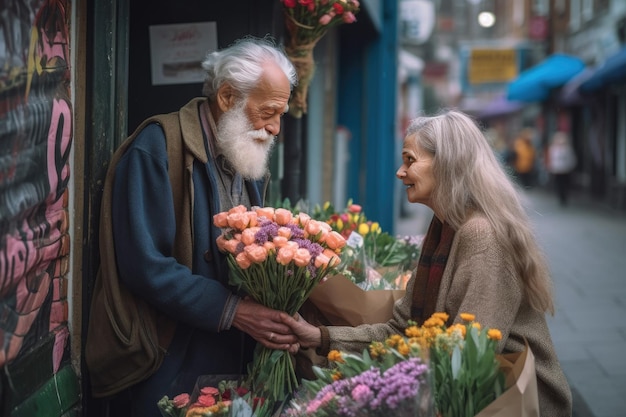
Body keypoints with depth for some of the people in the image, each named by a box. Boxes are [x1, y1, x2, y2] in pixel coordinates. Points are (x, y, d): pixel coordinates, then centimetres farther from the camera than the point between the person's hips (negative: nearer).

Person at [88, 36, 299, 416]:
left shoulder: (251, 163, 10)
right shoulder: (157, 150, -14)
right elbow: (146, 266, -21)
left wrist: (277, 320, -5)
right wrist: (233, 311, -22)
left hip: (238, 361, 7)